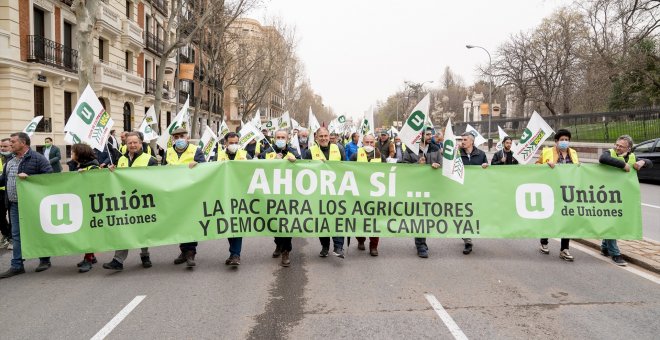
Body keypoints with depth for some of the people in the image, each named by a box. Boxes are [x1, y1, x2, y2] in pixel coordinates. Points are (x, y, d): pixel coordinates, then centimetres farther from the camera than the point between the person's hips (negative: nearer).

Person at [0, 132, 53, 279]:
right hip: (14, 205, 7)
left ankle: (44, 260, 20)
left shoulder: (37, 158, -9)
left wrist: (29, 177, -23)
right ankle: (17, 266, 13)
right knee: (16, 235, 7)